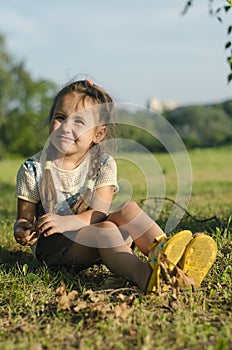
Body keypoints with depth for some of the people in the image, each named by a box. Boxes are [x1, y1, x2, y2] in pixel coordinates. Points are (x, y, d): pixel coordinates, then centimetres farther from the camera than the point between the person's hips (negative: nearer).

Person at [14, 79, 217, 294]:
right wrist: (22, 231, -23)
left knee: (128, 208, -23)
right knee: (104, 229, -32)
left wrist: (66, 222, -27)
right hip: (52, 245, -3)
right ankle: (145, 276, -61)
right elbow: (24, 217, 1)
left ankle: (162, 253, -48)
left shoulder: (103, 164, -1)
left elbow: (100, 212, -11)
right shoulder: (33, 168, -3)